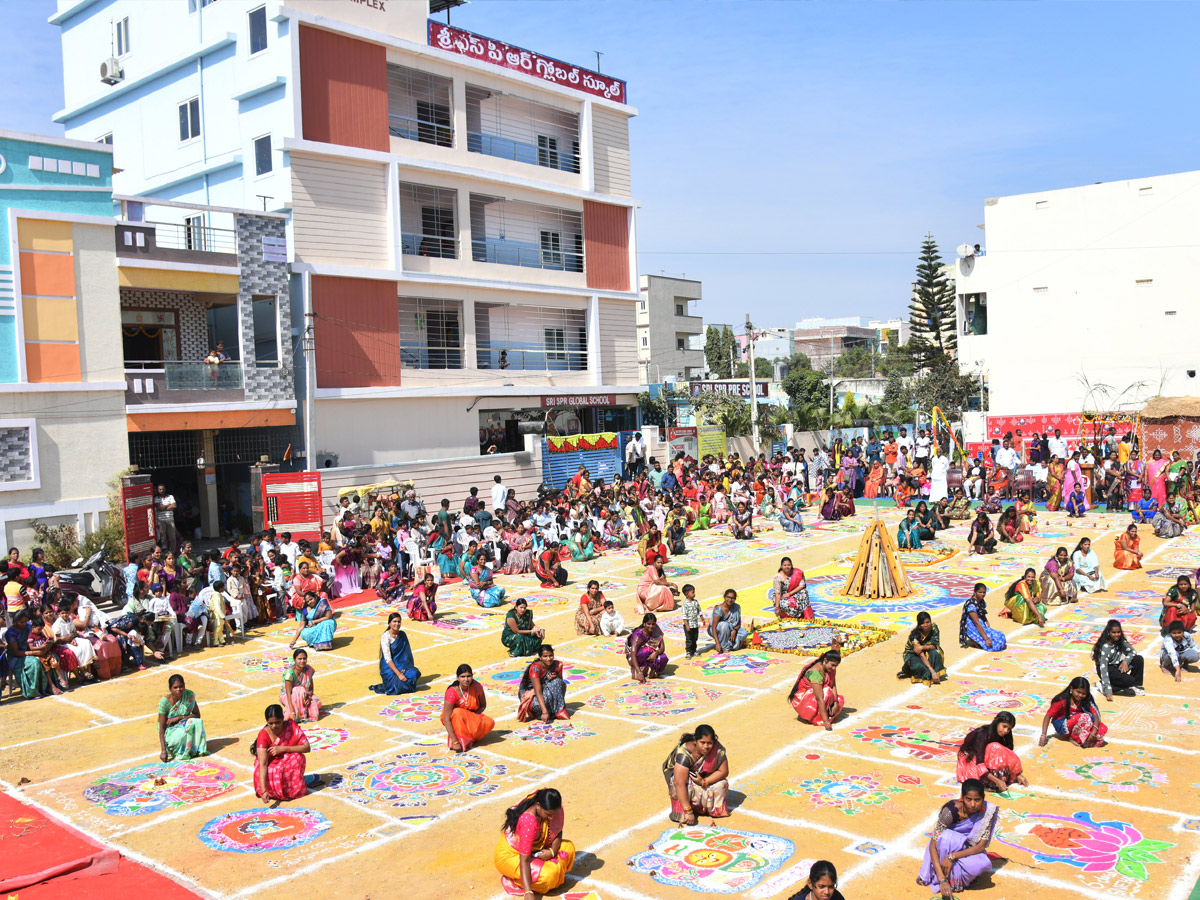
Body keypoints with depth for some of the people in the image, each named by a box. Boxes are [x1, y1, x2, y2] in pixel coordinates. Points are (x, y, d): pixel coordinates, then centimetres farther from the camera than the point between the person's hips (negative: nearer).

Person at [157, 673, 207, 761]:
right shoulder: (164, 702, -21)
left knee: (197, 722, -29)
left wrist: (179, 718, -23)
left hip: (184, 725, 3)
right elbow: (162, 728, -19)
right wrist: (163, 751, -26)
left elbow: (197, 715, -7)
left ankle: (198, 749, -16)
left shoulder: (189, 695, -12)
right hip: (170, 732, -3)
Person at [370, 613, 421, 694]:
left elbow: (407, 653, 5)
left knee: (415, 673, -22)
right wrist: (399, 674, -25)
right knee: (401, 685, -27)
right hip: (389, 668, -6)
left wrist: (404, 668, -12)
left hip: (401, 665, 6)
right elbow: (388, 659, -20)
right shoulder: (385, 637, -15)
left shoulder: (402, 635, 3)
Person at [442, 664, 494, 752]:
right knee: (458, 712, -38)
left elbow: (483, 706, 1)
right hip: (454, 719, -4)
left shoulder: (477, 687, -15)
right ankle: (461, 741, -25)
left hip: (471, 717, 4)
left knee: (490, 723, -23)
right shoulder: (452, 692, -27)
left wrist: (473, 716, -19)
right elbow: (446, 719, -29)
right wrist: (455, 742, -35)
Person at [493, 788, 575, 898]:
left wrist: (552, 851, -19)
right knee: (547, 875, -29)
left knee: (568, 847, -5)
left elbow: (558, 832, 2)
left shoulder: (553, 809, -14)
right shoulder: (529, 821, -36)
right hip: (509, 856, -8)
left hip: (535, 850, 8)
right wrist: (528, 893, -40)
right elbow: (524, 860, -36)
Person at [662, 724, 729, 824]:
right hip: (677, 772, -4)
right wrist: (688, 811, -44)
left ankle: (715, 809, 2)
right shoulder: (684, 754, -39)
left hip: (703, 775, 4)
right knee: (688, 787, -35)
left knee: (721, 784, -21)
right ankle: (682, 814, -13)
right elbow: (680, 783, -42)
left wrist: (704, 782, -32)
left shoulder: (718, 749, -28)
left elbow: (723, 772, -17)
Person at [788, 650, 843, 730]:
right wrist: (826, 721, -39)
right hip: (802, 699, -9)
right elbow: (820, 699, -37)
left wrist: (836, 704, -25)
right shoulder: (815, 673, -33)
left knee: (840, 699, -2)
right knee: (827, 693, -31)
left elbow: (833, 686, -9)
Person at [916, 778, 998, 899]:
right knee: (946, 836, -37)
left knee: (983, 864, -34)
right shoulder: (951, 811, -28)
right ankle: (946, 878, -18)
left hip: (968, 851, 2)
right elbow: (933, 845, -28)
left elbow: (981, 846, -20)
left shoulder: (987, 811, -20)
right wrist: (942, 880, -38)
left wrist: (952, 856, -34)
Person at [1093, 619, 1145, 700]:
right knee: (1129, 680, -28)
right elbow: (1103, 669, -31)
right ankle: (1103, 686, -13)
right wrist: (1108, 691, -37)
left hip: (1117, 666, 7)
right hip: (1108, 669, -7)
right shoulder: (1105, 647, -28)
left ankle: (1135, 685, -2)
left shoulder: (1121, 641, -10)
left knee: (1139, 659, -10)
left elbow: (1133, 651, 1)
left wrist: (1126, 661, -23)